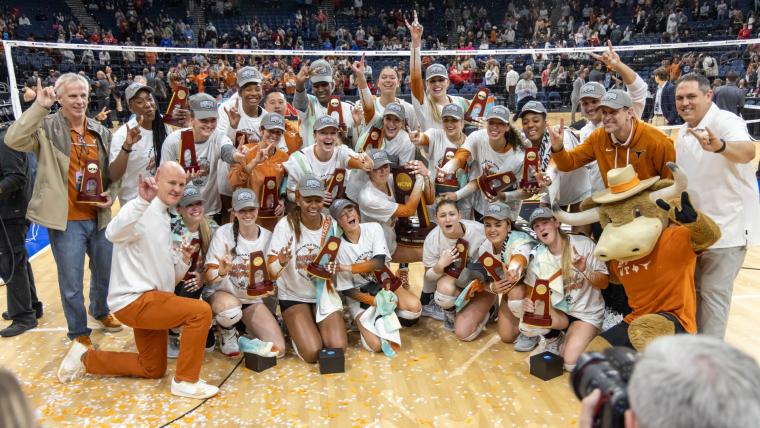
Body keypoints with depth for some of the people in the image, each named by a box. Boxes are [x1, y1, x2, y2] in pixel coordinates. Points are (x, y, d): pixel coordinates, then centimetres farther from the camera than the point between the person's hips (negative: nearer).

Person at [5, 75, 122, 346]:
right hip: (66, 220, -5)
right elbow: (13, 139, -26)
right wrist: (40, 106, -26)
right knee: (72, 283, 7)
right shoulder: (47, 128, -7)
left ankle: (100, 311, 50)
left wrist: (110, 194, -1)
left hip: (99, 217, 5)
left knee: (105, 272, 22)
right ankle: (78, 332, 28)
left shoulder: (101, 132, 8)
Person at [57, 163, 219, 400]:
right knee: (201, 311, -24)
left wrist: (184, 259, -4)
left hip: (150, 300, 10)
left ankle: (85, 358, 31)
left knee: (153, 369, 20)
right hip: (135, 300, -10)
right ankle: (185, 381, -9)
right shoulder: (140, 211, -14)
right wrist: (142, 201, -51)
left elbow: (170, 273, 16)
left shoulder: (163, 217, 14)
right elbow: (114, 233, -40)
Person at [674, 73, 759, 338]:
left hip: (726, 226, -8)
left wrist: (719, 146, -60)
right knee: (694, 288, 18)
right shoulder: (684, 131, 7)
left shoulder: (725, 121, -18)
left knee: (713, 292, -4)